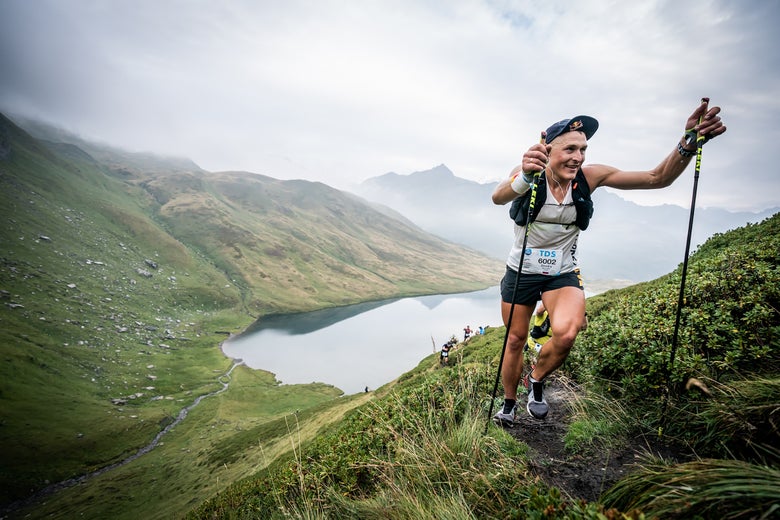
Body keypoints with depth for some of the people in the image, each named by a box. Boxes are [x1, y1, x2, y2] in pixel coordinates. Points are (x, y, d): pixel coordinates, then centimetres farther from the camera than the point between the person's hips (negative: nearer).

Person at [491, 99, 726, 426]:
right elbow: (498, 197, -39)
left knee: (566, 334, -27)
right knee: (515, 340, 11)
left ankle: (536, 380, 7)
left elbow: (657, 178, -12)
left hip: (563, 273, 1)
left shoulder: (589, 177, -9)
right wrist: (524, 178, -61)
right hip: (521, 271, -1)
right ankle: (509, 403, 38)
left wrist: (688, 143, -31)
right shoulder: (529, 174, -17)